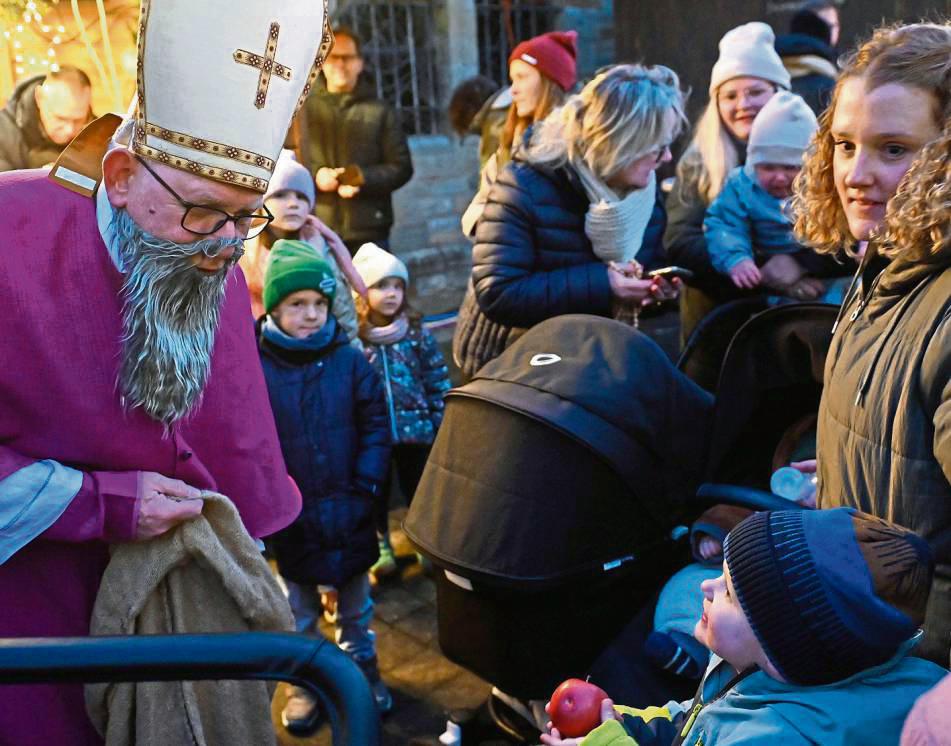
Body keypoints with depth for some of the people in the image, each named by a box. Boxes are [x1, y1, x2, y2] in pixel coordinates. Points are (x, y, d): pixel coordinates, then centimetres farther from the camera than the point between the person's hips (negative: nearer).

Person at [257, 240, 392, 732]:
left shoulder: (349, 359, -8)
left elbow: (375, 425, -3)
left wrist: (366, 485, -9)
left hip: (348, 508, 1)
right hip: (291, 513, -1)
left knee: (355, 601, 21)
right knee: (299, 608, 18)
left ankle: (361, 668, 41)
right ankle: (305, 681, 37)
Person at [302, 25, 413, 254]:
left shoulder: (380, 112, 12)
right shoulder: (303, 110, 13)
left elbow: (401, 167, 7)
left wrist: (363, 179, -11)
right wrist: (314, 175, -10)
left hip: (368, 232, 0)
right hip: (315, 232, 0)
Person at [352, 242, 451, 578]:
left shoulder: (417, 332, -4)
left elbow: (437, 380, 0)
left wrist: (442, 421, 0)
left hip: (415, 427, 1)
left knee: (418, 488, 15)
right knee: (376, 490, 15)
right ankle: (380, 544, 34)